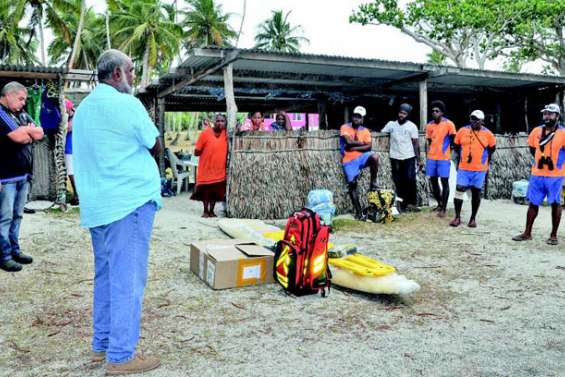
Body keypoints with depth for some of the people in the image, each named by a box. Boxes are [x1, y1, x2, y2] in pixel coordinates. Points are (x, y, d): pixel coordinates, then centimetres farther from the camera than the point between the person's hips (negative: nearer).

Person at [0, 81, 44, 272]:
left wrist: (24, 130, -8)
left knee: (17, 216, 12)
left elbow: (40, 134, 7)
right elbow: (18, 137, -18)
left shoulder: (21, 115, 15)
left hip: (24, 175, 7)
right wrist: (29, 130, 1)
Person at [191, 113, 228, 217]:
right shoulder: (205, 133, -12)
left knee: (216, 192, 11)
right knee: (206, 191, 10)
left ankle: (211, 211, 26)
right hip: (206, 168, -3)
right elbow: (196, 152, -9)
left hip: (220, 169, 3)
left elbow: (226, 150, 11)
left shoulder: (226, 134, -1)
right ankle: (205, 211, 25)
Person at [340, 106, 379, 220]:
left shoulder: (365, 131, 8)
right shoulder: (345, 127, -1)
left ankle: (373, 183, -14)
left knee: (374, 156, -30)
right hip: (349, 160, -2)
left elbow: (369, 146, -6)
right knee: (352, 185, -2)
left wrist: (354, 147, -15)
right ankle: (358, 212, 8)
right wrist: (362, 143, -3)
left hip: (361, 157, 2)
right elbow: (349, 142, -16)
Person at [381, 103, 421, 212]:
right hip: (395, 158, 2)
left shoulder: (412, 126, 1)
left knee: (410, 180, -8)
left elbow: (415, 143, 0)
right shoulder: (391, 124, 7)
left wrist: (419, 159, -3)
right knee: (399, 182, 4)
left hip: (409, 158, -2)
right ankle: (403, 204, 11)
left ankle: (411, 203, 3)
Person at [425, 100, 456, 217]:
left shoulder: (449, 124, -7)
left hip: (444, 158, -5)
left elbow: (453, 141, -1)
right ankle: (439, 204, 26)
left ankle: (444, 208, 4)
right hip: (431, 158, 5)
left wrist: (452, 154, 0)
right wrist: (428, 156, 11)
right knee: (433, 181, 10)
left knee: (444, 182, -2)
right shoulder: (429, 125, 7)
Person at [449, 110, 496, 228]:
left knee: (476, 193, 7)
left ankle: (473, 218, 17)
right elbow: (457, 147, 13)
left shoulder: (487, 134, -3)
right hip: (463, 168, 1)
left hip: (479, 170, -1)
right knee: (459, 190, -3)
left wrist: (485, 163, 11)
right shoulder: (462, 131, 0)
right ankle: (457, 217, 7)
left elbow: (491, 149, 12)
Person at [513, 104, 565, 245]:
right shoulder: (537, 131, 6)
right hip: (537, 174, 4)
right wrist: (540, 159, 12)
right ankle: (527, 233, 18)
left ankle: (554, 235, 16)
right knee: (533, 203, 9)